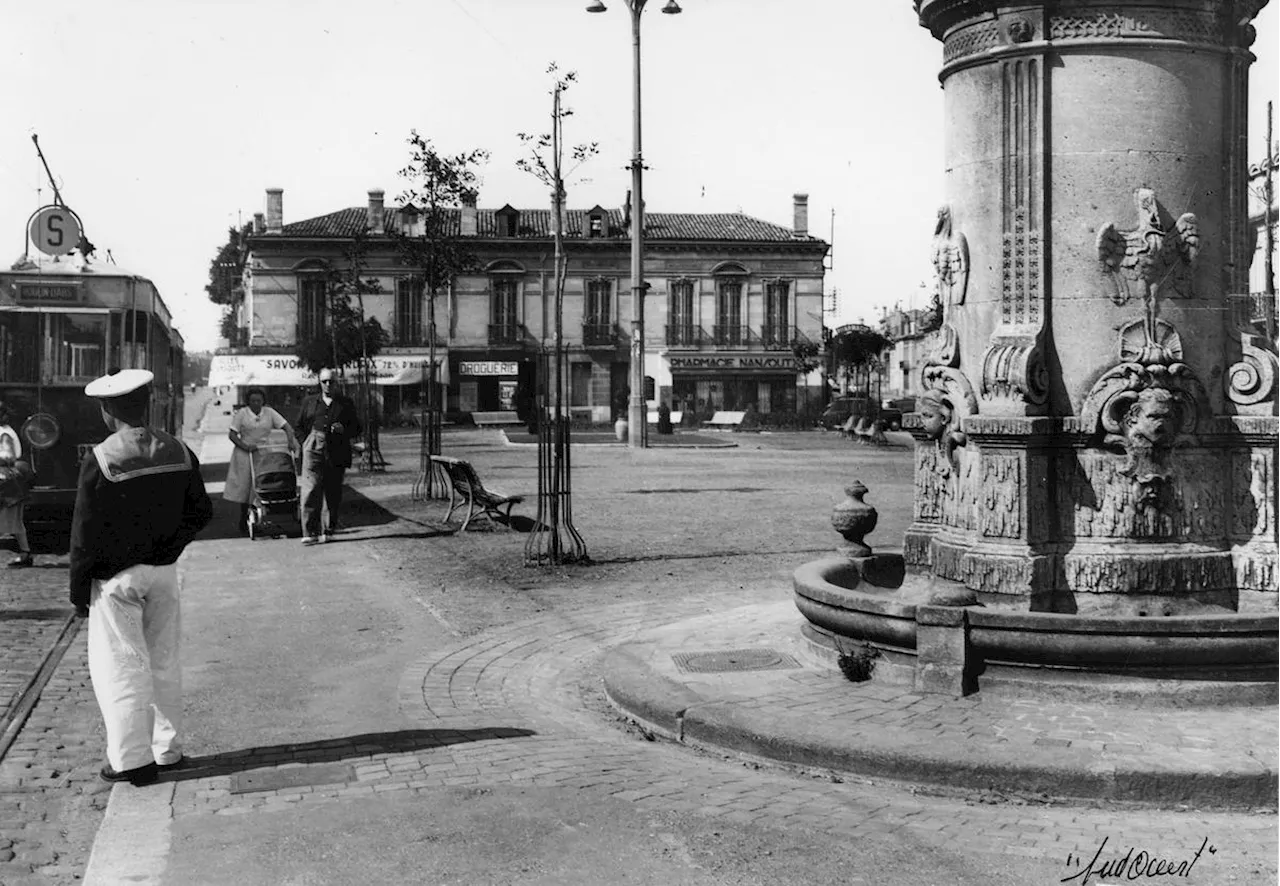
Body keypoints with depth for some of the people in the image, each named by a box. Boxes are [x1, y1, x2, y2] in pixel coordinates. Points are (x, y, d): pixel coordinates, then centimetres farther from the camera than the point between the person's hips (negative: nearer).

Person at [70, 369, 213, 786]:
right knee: (163, 662, 15)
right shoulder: (179, 453, 0)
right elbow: (201, 512, 5)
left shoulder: (100, 460, -15)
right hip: (164, 572, 5)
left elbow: (85, 533, -12)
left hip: (117, 578, -5)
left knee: (120, 666, 4)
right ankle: (167, 749, 23)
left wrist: (79, 589, -3)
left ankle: (132, 759, 5)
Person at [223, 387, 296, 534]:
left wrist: (291, 441, -17)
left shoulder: (269, 413, 6)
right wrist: (245, 446, -18)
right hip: (245, 455, -2)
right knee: (245, 487, -1)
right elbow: (232, 434, -4)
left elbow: (286, 427, 1)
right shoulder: (241, 414, 0)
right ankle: (244, 521, 10)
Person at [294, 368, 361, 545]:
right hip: (314, 452, -1)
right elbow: (298, 428, 19)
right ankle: (310, 533, -13)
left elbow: (357, 429, 12)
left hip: (337, 455, 1)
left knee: (333, 494, 5)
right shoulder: (309, 402, 14)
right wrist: (306, 443, 2)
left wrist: (343, 429, -8)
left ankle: (329, 531, 16)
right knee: (311, 491, -12)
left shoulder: (346, 404, 12)